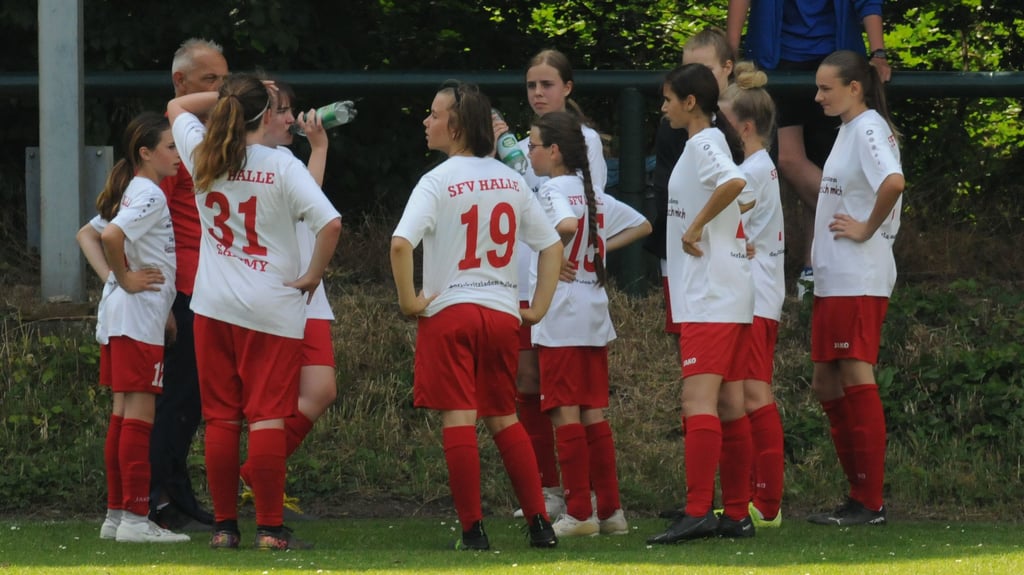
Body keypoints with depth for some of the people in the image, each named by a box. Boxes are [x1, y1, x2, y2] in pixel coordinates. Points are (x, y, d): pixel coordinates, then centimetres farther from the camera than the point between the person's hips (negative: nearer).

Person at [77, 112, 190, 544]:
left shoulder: (131, 194, 17)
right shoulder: (150, 196, -14)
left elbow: (87, 235, 23)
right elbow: (110, 236, -29)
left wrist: (110, 277, 10)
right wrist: (125, 278, -16)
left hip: (117, 315, 10)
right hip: (139, 317, -10)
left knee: (123, 414, 12)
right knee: (139, 415, -9)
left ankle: (116, 514, 15)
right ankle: (135, 519, -10)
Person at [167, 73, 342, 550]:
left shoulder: (203, 158, 1)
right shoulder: (282, 167, -11)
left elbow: (177, 107, 23)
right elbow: (330, 223, -20)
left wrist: (229, 96, 16)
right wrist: (313, 276, -7)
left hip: (214, 306, 4)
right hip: (272, 309, -4)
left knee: (220, 418, 8)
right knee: (267, 417, -3)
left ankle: (224, 525, 10)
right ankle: (270, 528, -5)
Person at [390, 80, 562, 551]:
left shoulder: (438, 181, -10)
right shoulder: (511, 181, 8)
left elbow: (401, 243, -23)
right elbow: (552, 245, 12)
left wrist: (408, 300, -12)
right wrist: (538, 308, 14)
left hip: (450, 310, -5)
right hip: (502, 312, 5)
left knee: (459, 420, -3)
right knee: (504, 419, 14)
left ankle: (473, 530, -5)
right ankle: (540, 524, 9)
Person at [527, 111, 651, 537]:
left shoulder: (554, 190, -10)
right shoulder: (592, 193, 14)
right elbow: (641, 226, 23)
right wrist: (600, 247, 15)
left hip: (561, 317, -8)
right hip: (594, 315, 8)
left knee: (565, 413, -4)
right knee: (593, 414, 10)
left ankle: (579, 513, -5)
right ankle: (610, 510, 10)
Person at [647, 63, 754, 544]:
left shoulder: (704, 144, -11)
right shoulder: (711, 141, 17)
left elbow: (734, 182, -31)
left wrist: (696, 227, -22)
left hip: (709, 299, -10)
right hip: (729, 294, 10)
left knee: (698, 401, -16)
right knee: (729, 406, 10)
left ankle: (698, 512, -24)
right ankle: (736, 514, 12)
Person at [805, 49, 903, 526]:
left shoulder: (869, 129, -13)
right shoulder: (848, 129, 17)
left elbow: (893, 182, -31)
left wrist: (867, 230, -18)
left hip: (858, 280, -10)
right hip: (833, 279, 10)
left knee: (856, 379, -8)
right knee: (827, 384, 12)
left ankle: (870, 504, -6)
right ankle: (859, 497, 17)